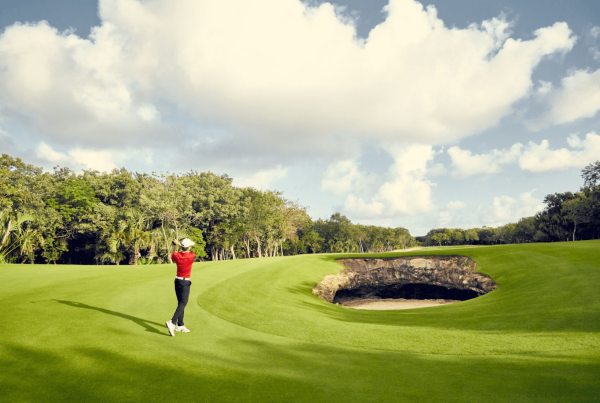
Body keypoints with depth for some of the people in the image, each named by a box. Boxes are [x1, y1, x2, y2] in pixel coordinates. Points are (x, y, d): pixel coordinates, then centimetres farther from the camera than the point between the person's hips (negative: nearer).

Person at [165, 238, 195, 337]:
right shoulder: (192, 256, -15)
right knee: (182, 304, -6)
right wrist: (178, 243, 9)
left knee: (181, 303, 14)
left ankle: (180, 325, 20)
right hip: (185, 282, -6)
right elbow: (189, 251, 9)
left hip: (177, 280, 6)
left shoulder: (176, 255, -4)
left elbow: (172, 258, 22)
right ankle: (172, 323, -23)